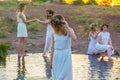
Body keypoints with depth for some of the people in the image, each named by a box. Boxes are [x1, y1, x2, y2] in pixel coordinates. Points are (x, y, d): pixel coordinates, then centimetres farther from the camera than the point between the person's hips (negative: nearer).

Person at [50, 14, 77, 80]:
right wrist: (51, 61, 11)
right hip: (57, 57, 3)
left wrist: (67, 27, -25)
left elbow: (74, 38, -29)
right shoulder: (54, 33, 2)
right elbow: (53, 47, 9)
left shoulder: (68, 31, -6)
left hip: (66, 56, -3)